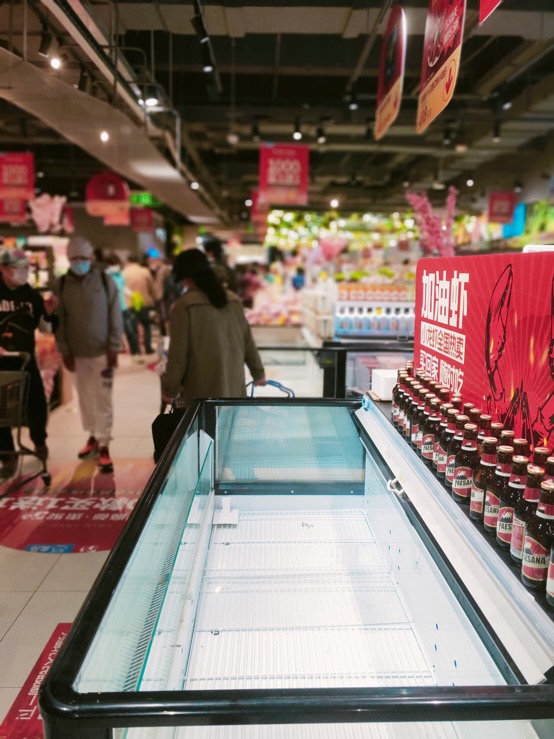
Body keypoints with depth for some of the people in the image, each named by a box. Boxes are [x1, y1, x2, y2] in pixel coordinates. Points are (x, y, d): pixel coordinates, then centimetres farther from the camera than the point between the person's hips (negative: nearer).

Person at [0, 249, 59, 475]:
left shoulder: (32, 295, 4)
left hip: (26, 359, 3)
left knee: (37, 404, 6)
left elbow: (47, 329, 9)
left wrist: (49, 313, -10)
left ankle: (39, 441, 33)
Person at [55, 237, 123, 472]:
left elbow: (115, 316, -3)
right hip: (77, 353, 3)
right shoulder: (62, 284, 1)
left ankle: (104, 446, 5)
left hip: (102, 351, -2)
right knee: (85, 397, 12)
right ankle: (93, 436, 29)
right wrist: (64, 350, -1)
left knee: (103, 399, -2)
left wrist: (114, 347, -7)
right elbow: (59, 320, 3)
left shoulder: (105, 280, -5)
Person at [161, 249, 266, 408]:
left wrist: (170, 389, -2)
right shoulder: (233, 300, 6)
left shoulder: (185, 305, -11)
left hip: (202, 389, -5)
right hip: (234, 384, 6)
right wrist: (258, 372, 23)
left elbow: (178, 353, -11)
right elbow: (247, 341, 11)